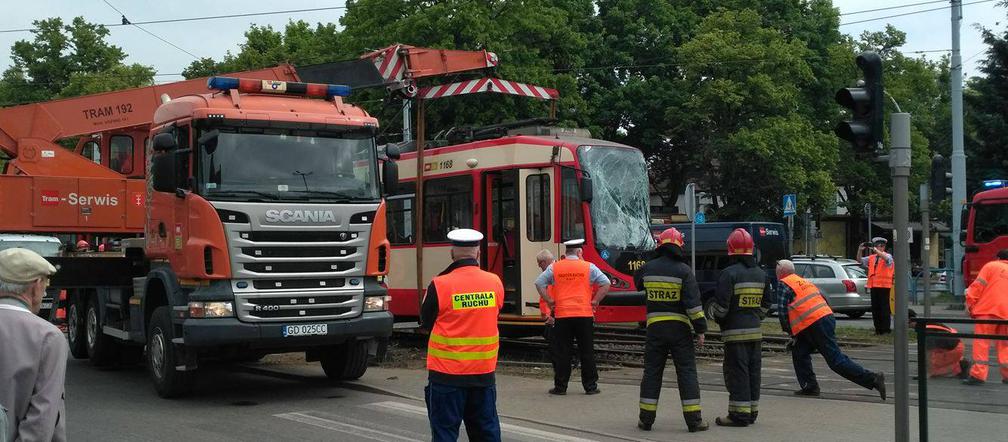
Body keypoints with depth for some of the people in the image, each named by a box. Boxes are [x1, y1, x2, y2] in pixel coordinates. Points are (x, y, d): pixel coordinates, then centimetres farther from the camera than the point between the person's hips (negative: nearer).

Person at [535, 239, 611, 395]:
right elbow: (605, 284, -2)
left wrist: (549, 301, 4)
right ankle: (590, 386, 11)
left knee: (561, 353, 6)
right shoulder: (589, 267, 1)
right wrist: (594, 301, 2)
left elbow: (539, 283, 1)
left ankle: (560, 386, 8)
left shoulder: (554, 267, 4)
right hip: (585, 315, 0)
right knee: (587, 353, 7)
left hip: (561, 315, 1)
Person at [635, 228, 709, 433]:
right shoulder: (683, 270, -9)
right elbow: (693, 303, -12)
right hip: (680, 329, -2)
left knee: (652, 372, 9)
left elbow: (638, 284, 24)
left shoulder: (648, 268, 1)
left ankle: (646, 419, 12)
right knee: (687, 372, 3)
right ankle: (693, 420, 2)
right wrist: (700, 329, -6)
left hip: (655, 327, 3)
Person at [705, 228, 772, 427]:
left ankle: (740, 414, -3)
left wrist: (710, 309, 4)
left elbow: (721, 306, -15)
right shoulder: (761, 274, 9)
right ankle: (752, 412, 19)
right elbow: (766, 304, 16)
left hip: (735, 332, -7)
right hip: (755, 331, 7)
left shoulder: (729, 274, -14)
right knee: (753, 372, 12)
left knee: (737, 373, -4)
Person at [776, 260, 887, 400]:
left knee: (836, 359, -9)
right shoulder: (804, 282, 26)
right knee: (799, 353, 17)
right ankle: (810, 387, 12)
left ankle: (873, 379, -13)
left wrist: (790, 332, 7)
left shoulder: (784, 285, 1)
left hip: (813, 326, -9)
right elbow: (824, 300, 25)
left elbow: (782, 312, -7)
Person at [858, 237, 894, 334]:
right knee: (875, 308, 6)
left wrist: (876, 250, -29)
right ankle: (878, 329, 11)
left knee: (884, 308, -5)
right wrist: (860, 250, -3)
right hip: (873, 286, 6)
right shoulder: (871, 258, 16)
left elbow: (887, 258, -24)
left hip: (884, 286, -6)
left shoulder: (887, 256, -1)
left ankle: (885, 329, -2)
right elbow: (860, 260, 14)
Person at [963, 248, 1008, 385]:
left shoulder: (991, 266, 7)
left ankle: (978, 374, -11)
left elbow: (978, 285, -3)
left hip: (988, 309, -4)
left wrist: (970, 303, 1)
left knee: (982, 342, -4)